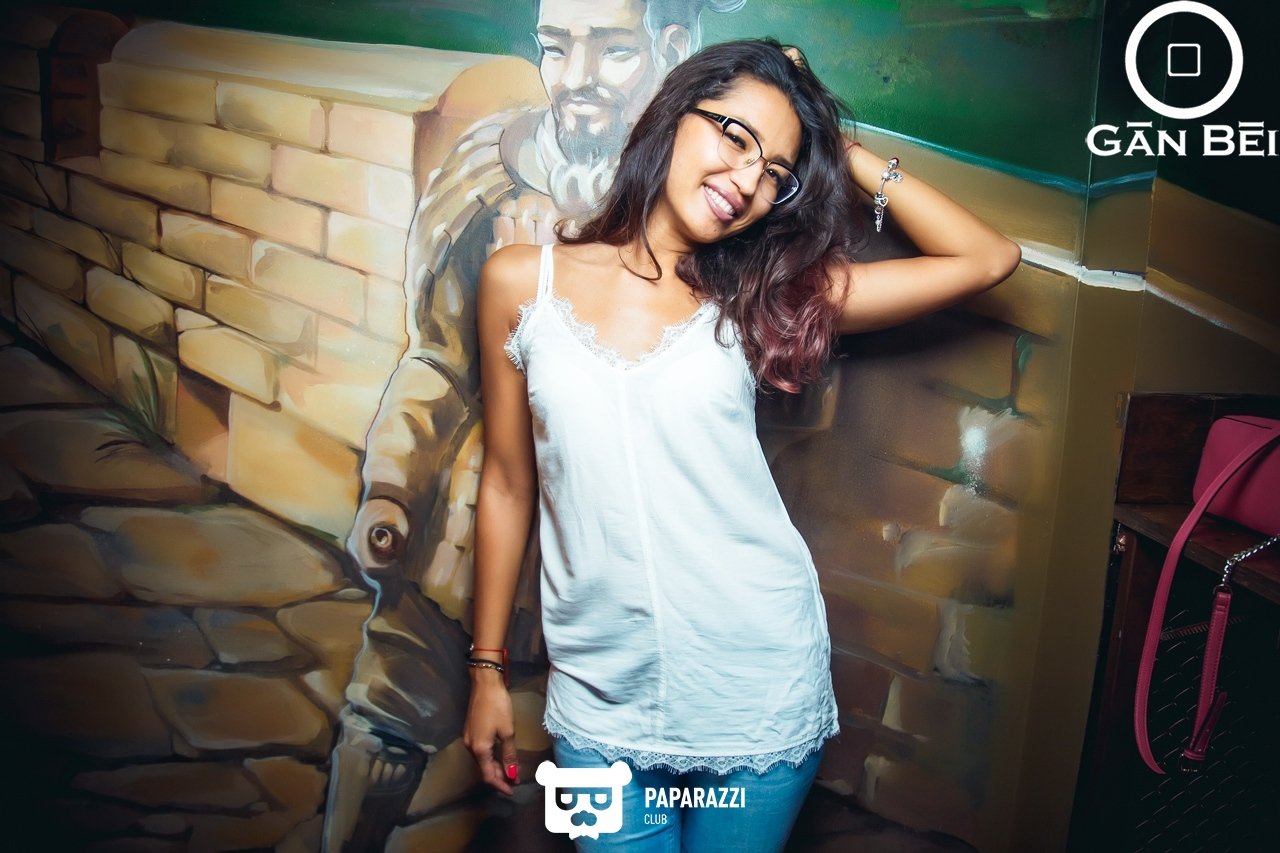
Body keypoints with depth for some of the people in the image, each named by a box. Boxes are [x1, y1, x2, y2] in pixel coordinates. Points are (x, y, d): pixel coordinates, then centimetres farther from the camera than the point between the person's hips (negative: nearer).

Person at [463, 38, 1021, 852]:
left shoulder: (756, 300, -2)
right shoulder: (521, 282, -2)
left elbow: (988, 258, -2)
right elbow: (508, 484, 4)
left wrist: (845, 153, -2)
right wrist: (488, 669, 8)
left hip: (760, 689, 1)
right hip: (602, 699, 0)